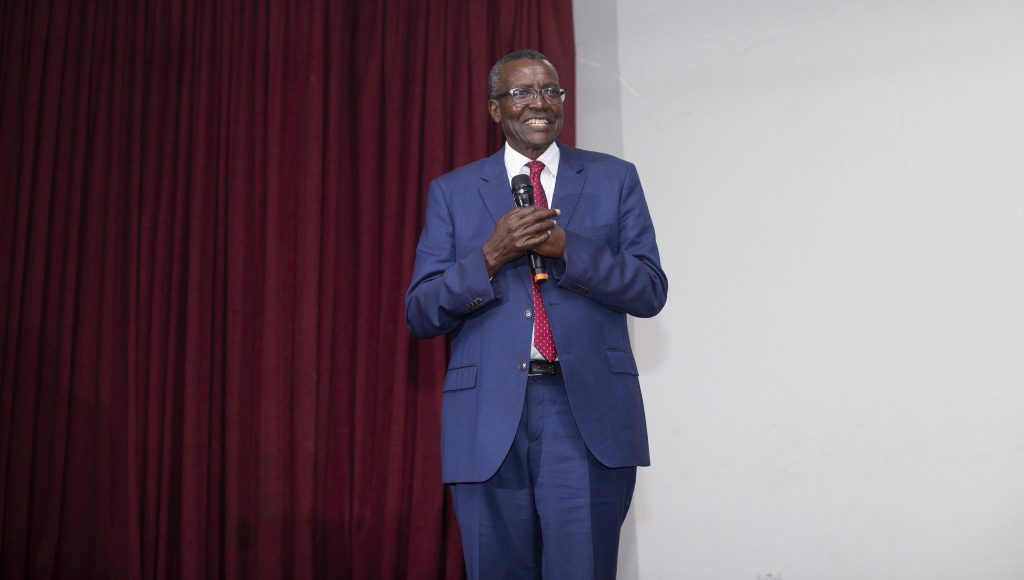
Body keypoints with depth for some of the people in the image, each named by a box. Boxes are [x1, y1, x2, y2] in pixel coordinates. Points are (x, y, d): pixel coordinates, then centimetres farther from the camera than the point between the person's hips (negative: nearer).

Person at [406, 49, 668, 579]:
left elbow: (650, 291, 2)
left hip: (589, 410, 0)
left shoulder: (614, 179, 9)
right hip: (488, 416, 1)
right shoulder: (452, 192, 9)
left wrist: (567, 246, -13)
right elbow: (420, 314, 3)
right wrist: (490, 256, -13)